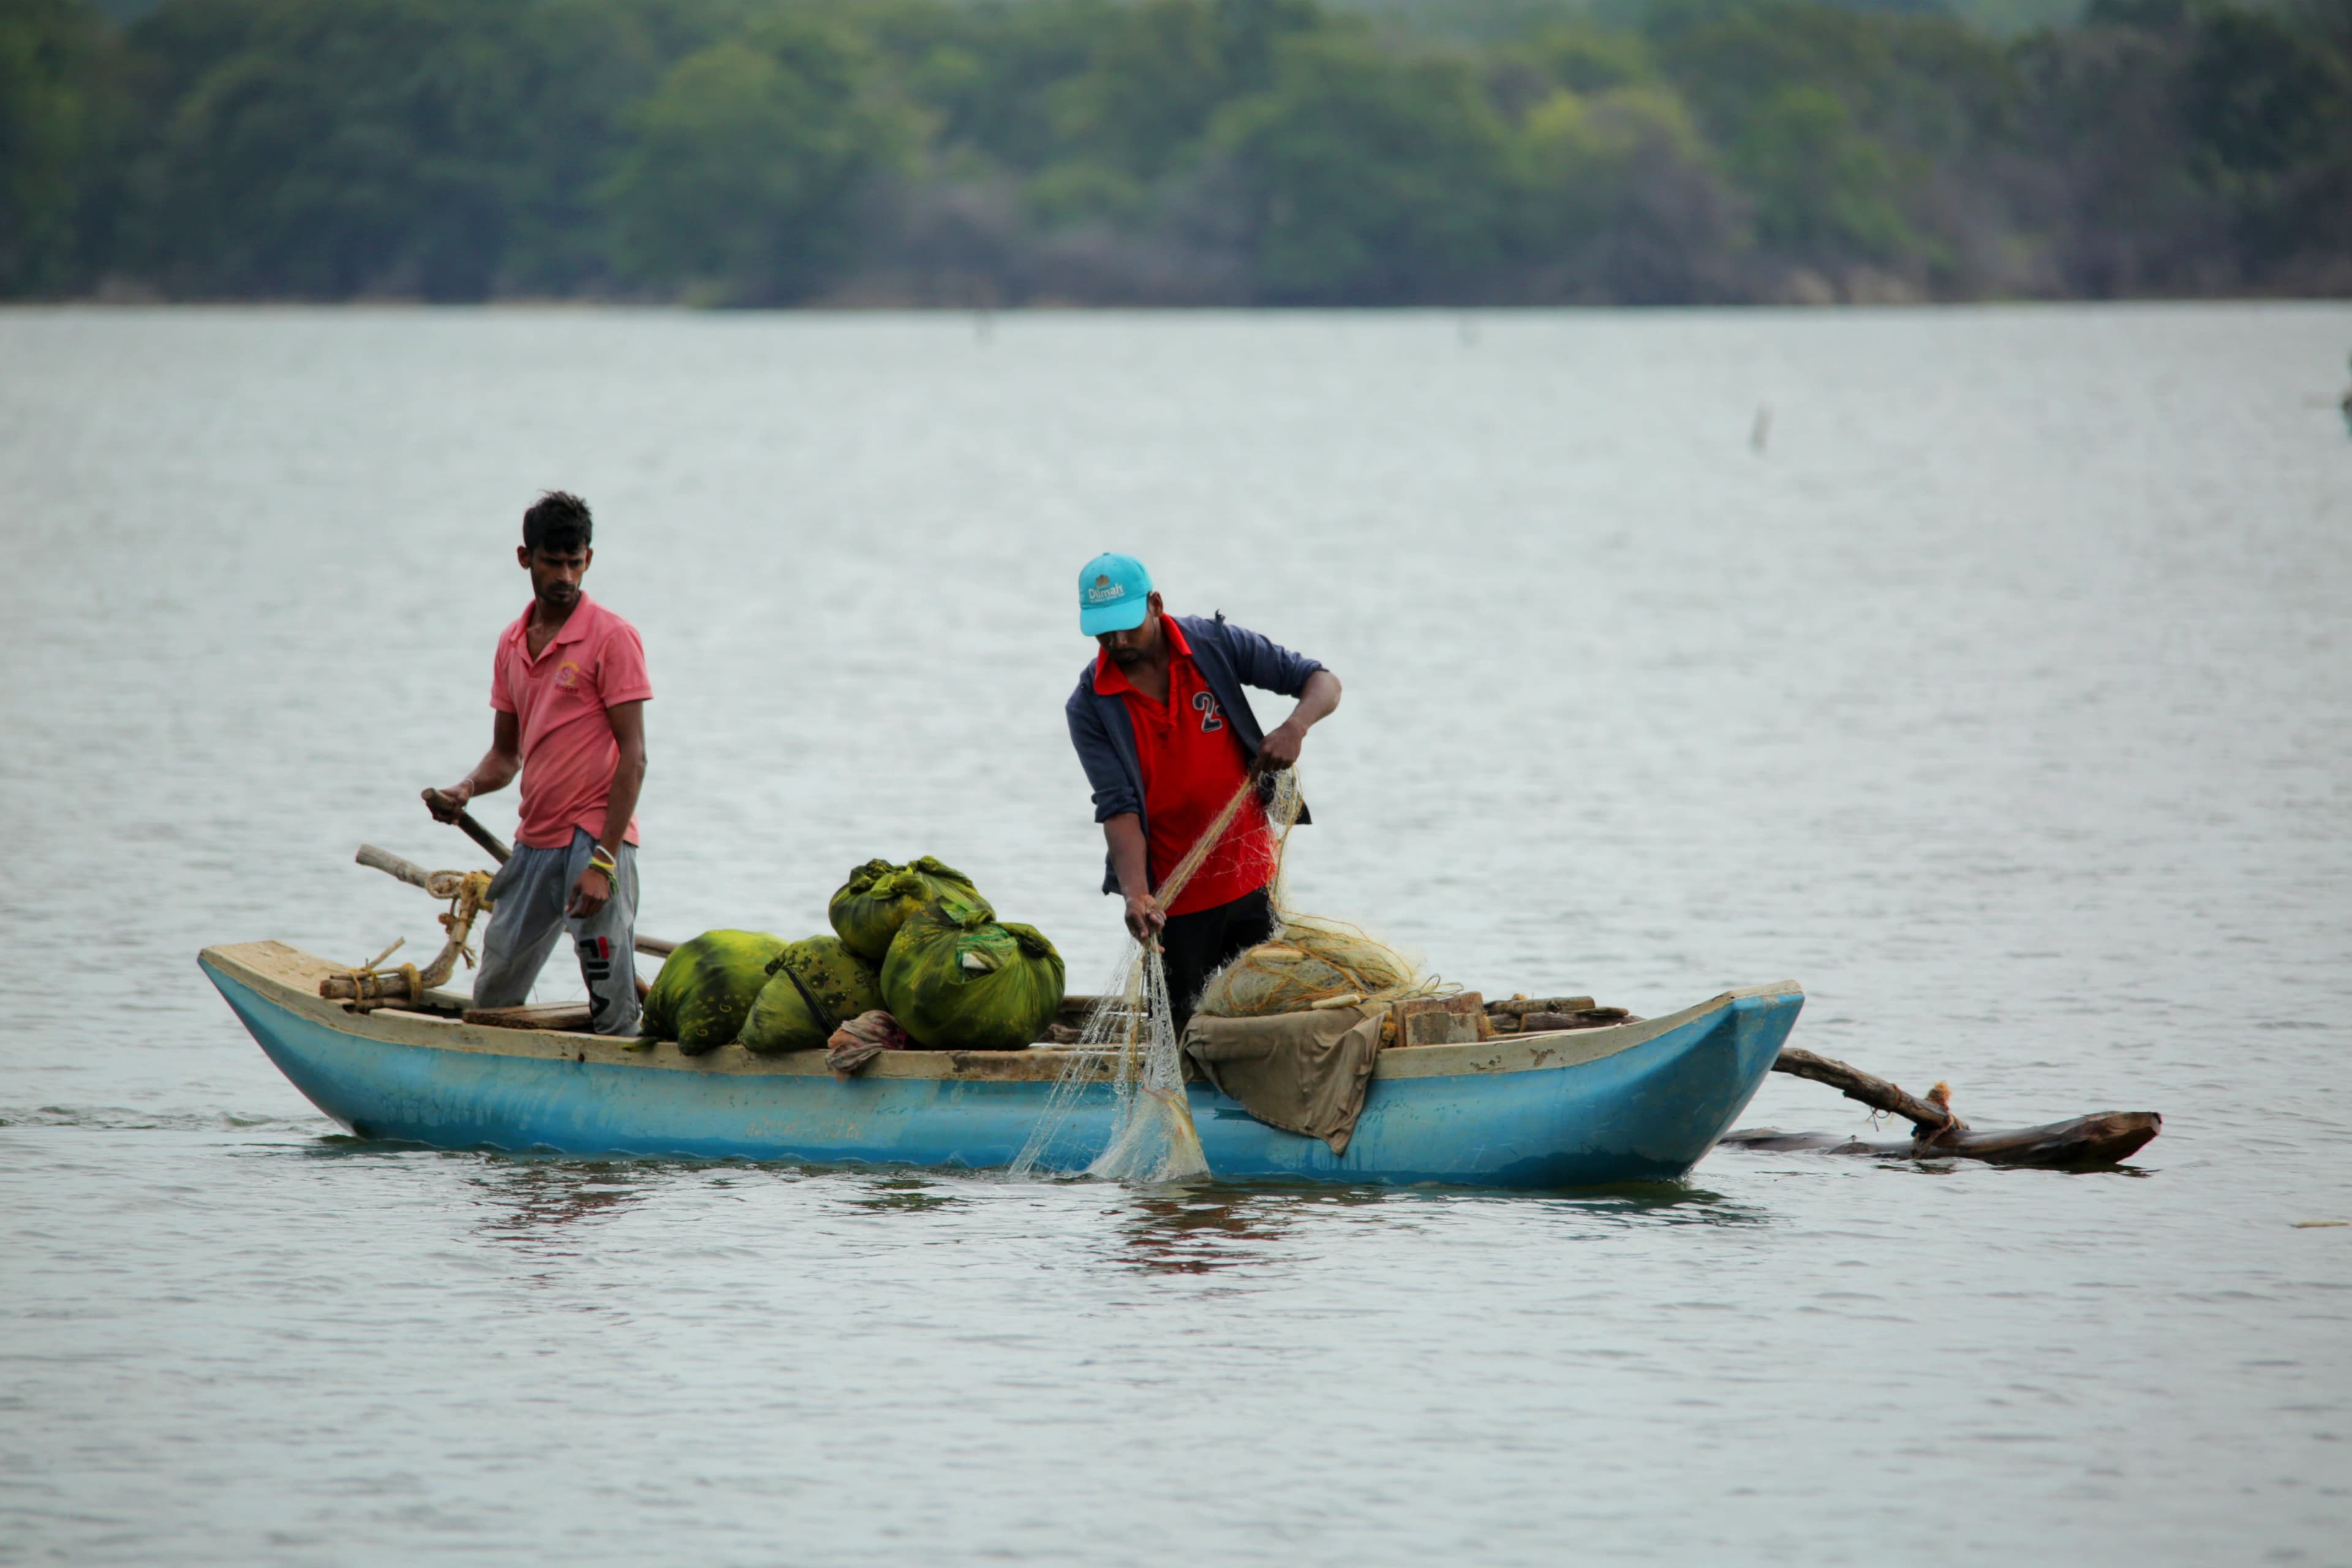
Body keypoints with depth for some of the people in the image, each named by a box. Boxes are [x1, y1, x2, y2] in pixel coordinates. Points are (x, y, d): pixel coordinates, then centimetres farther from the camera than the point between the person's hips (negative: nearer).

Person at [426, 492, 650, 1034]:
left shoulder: (612, 637, -7)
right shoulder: (513, 645, 14)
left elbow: (632, 756, -11)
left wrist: (603, 862, -17)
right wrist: (466, 790, -2)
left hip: (594, 840, -7)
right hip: (534, 844, 7)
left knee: (613, 1011, -10)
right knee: (492, 1001, 12)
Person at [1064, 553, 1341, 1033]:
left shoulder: (1214, 644, -5)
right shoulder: (1091, 706, -7)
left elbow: (1322, 682, -2)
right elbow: (1119, 808, -14)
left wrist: (1295, 727, -25)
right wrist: (1137, 895, -30)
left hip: (1250, 884, 2)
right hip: (1173, 902, -2)